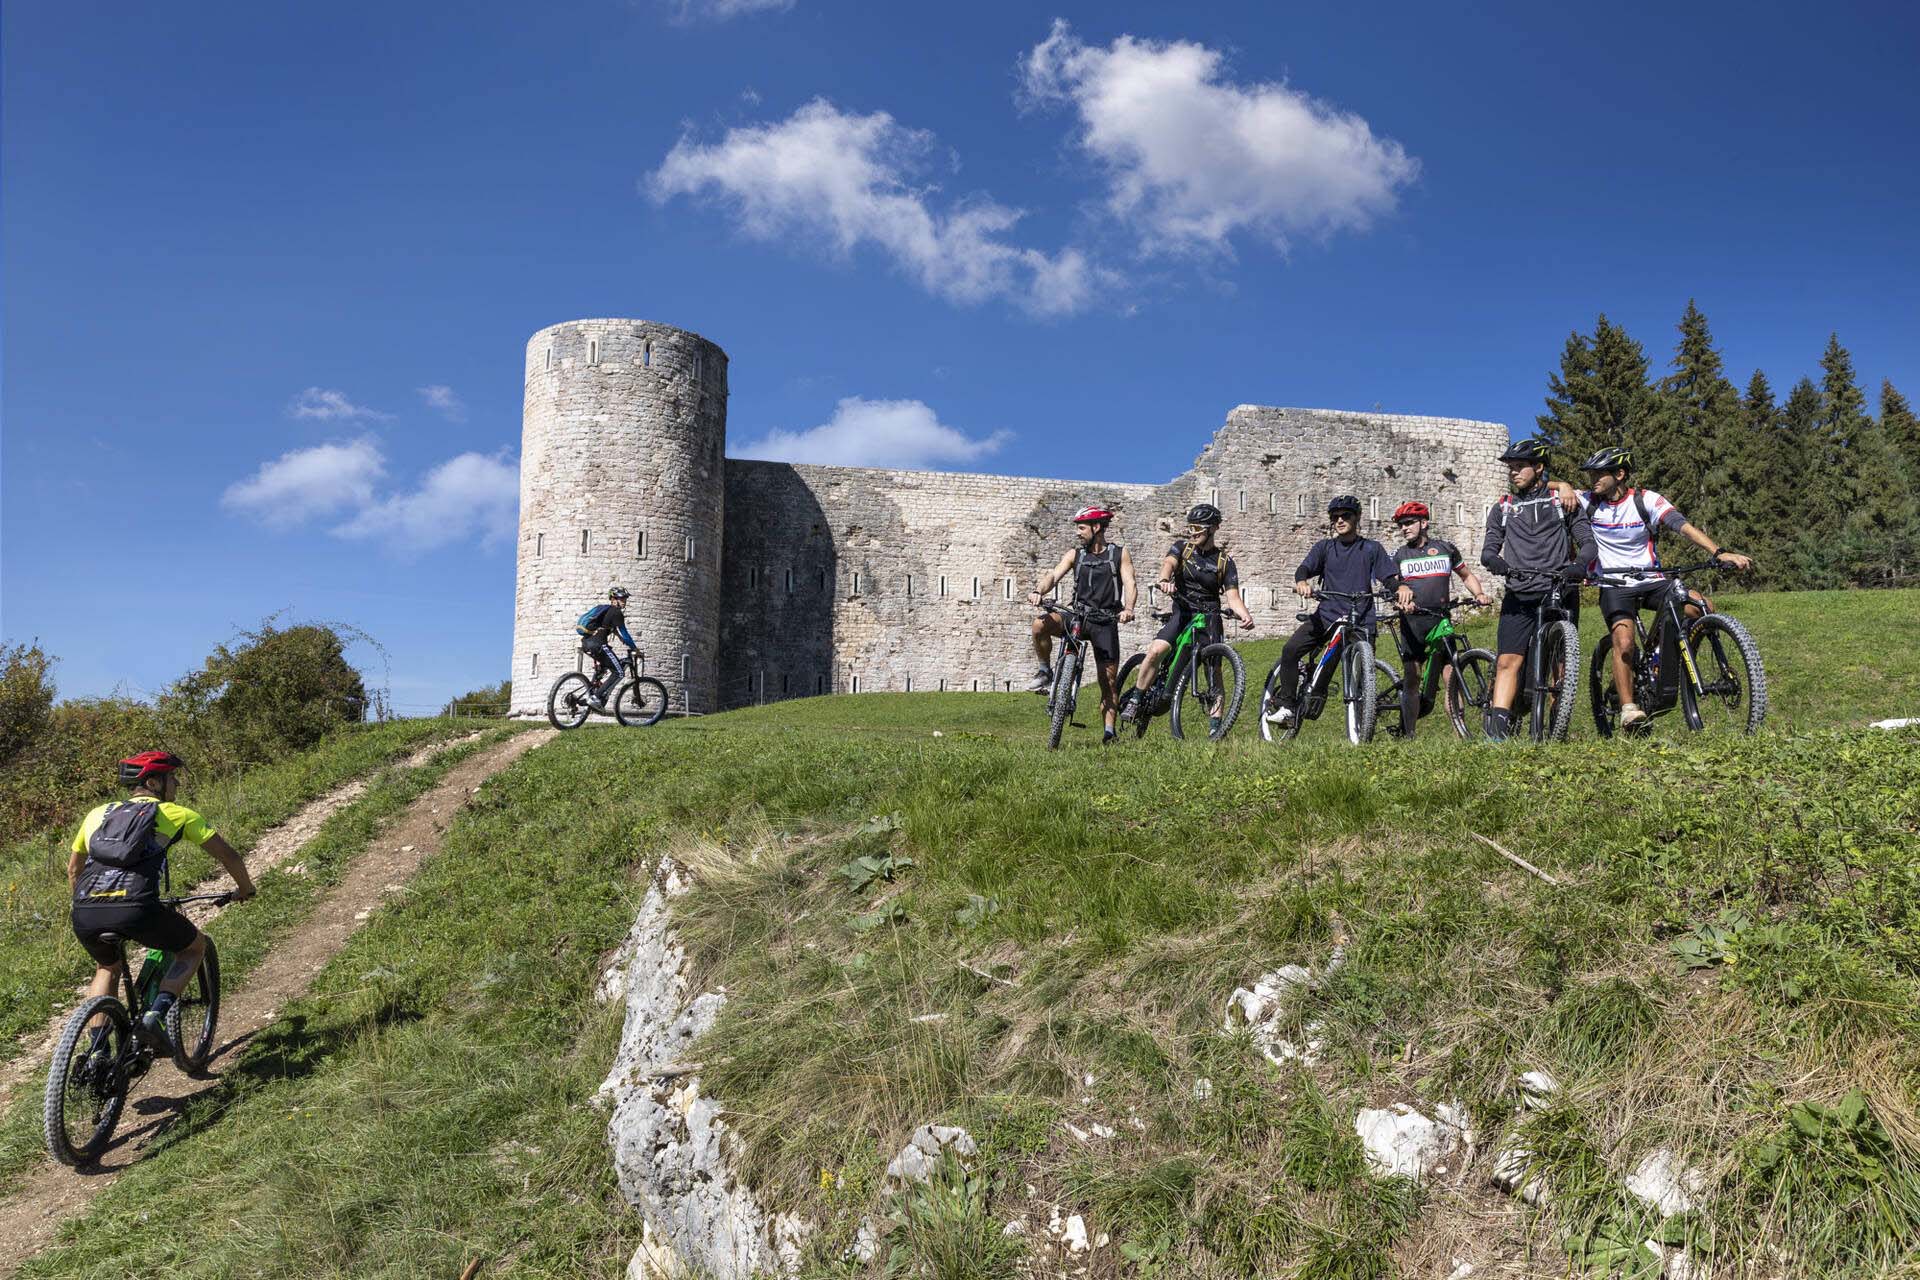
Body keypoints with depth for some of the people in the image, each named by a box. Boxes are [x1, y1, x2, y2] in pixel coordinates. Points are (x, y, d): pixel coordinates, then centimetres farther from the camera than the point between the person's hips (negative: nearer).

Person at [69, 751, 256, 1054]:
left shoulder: (98, 814, 27)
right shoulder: (175, 813, 14)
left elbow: (73, 869, 38)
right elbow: (227, 854, 17)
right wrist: (245, 888, 35)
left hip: (84, 915, 5)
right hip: (136, 909, -5)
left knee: (106, 967, 36)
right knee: (195, 946, 23)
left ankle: (97, 1052, 24)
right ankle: (155, 1016, 2)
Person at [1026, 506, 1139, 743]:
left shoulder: (1119, 554, 3)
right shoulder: (1075, 555, 9)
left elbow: (1130, 585, -9)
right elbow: (1054, 575, -5)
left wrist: (1128, 609, -30)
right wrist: (1038, 591, -28)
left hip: (1105, 622, -2)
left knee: (1109, 681, -4)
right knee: (1040, 624, -28)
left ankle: (1108, 732, 5)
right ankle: (1045, 672, -8)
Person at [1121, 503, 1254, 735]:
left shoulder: (1224, 561, 3)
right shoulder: (1182, 547, 3)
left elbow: (1232, 595, -5)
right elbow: (1168, 563, -18)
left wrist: (1244, 615, -27)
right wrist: (1165, 580, -43)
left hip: (1209, 618, 0)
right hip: (1182, 613, 0)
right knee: (1155, 651, -22)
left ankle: (1215, 725, 0)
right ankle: (1135, 701, -8)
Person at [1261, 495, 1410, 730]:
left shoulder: (1371, 549, 9)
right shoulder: (1324, 547, 11)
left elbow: (1389, 577, 2)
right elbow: (1305, 568, -4)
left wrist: (1401, 587, -22)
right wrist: (1301, 582, -28)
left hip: (1361, 619, -1)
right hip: (1327, 615, 1)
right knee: (1290, 649, -18)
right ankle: (1287, 705, -7)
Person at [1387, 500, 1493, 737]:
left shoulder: (1445, 548, 10)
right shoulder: (1399, 555, 10)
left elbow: (1467, 575, 19)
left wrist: (1479, 594, 0)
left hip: (1441, 620, 0)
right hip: (1412, 622, 0)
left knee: (1451, 676, -10)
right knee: (1411, 680, 1)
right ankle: (1407, 733, 8)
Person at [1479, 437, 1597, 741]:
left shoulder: (1563, 500, 9)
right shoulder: (1502, 508, 15)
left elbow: (1587, 541, 3)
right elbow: (1488, 549, 8)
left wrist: (1579, 565, -20)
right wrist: (1496, 561, -17)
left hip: (1560, 592, -1)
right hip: (1520, 596, 1)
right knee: (1508, 662, -11)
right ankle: (1497, 728, -18)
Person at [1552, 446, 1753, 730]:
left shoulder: (1646, 499, -5)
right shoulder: (1588, 501, -1)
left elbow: (1682, 526, -18)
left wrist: (1720, 552, -31)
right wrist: (1563, 486, -20)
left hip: (1651, 582, 1)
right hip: (1615, 587, -1)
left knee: (1704, 607, -22)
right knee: (1624, 642, -26)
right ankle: (1628, 707, -16)